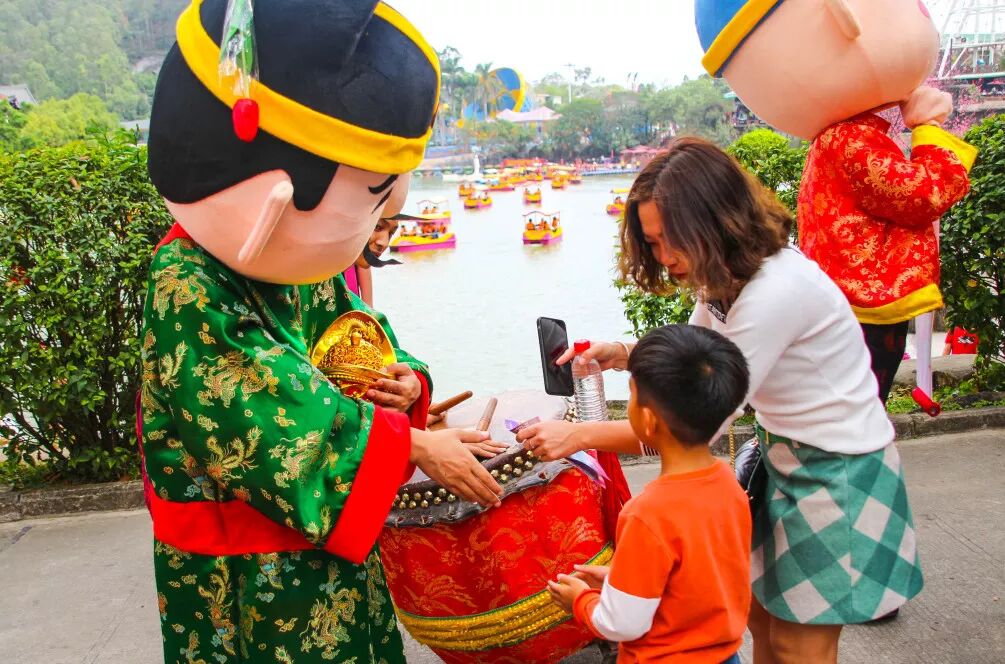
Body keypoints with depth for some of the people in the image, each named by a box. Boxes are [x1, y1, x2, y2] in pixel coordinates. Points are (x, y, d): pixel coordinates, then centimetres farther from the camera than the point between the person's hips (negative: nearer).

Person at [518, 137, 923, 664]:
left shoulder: (776, 290, -31)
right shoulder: (730, 276, -2)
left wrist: (580, 435, -26)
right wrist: (627, 355, -10)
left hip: (836, 472, -8)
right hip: (785, 454, 8)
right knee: (761, 610, 18)